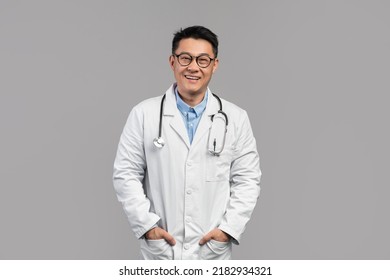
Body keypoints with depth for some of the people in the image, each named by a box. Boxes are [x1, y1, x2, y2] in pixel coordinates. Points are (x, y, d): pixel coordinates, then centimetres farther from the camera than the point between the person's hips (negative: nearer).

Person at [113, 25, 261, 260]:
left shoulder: (236, 118, 2)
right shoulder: (144, 114, 0)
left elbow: (247, 179, 2)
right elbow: (126, 174, 0)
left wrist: (229, 228, -8)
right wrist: (146, 225, -8)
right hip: (160, 249, 0)